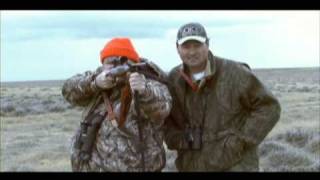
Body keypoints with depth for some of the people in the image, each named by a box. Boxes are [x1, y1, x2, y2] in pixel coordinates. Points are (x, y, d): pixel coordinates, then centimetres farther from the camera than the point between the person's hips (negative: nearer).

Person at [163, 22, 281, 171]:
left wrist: (240, 141, -14)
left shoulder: (235, 73, -11)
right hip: (192, 166, 5)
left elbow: (269, 108, -7)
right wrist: (176, 140, -1)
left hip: (234, 166, -4)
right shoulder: (172, 79, 2)